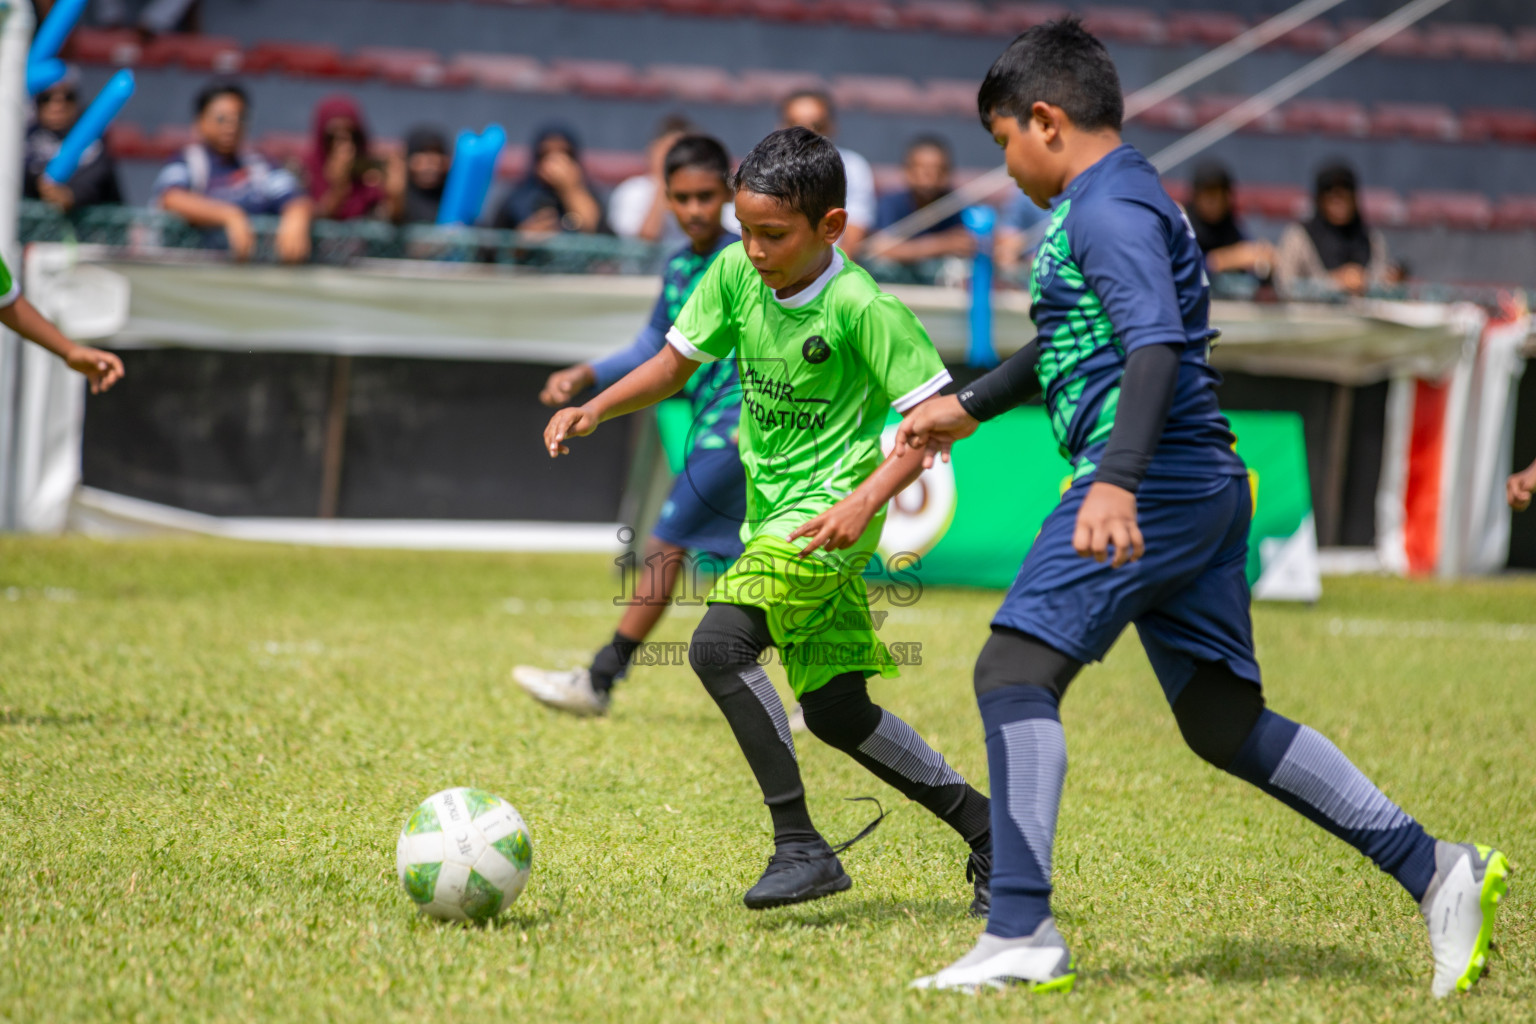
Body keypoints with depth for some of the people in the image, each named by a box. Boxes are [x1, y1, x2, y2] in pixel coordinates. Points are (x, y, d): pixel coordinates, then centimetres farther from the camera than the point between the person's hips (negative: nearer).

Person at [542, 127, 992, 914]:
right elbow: (676, 363, 13)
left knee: (718, 647, -24)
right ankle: (984, 830, 23)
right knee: (835, 711, 10)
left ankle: (801, 846, -21)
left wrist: (864, 501, -28)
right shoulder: (735, 274, 0)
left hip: (828, 510, -8)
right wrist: (596, 409, -3)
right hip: (773, 511, 8)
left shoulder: (861, 307, -18)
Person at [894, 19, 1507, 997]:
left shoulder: (1109, 209, -9)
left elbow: (1155, 345, -24)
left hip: (1153, 481, -10)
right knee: (1226, 723, 11)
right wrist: (969, 407, 45)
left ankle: (1022, 934, -19)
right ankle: (1436, 871, 10)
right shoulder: (1127, 202, 23)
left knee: (1014, 668, -13)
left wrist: (1116, 479, -35)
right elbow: (1076, 340, 38)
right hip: (1203, 487, 10)